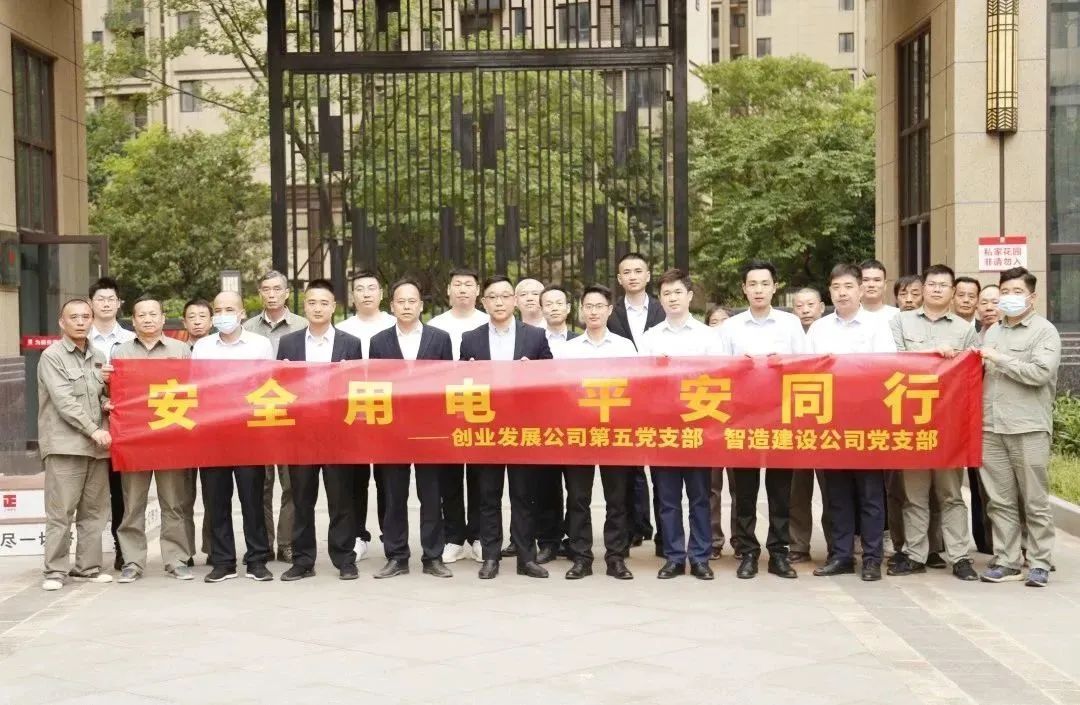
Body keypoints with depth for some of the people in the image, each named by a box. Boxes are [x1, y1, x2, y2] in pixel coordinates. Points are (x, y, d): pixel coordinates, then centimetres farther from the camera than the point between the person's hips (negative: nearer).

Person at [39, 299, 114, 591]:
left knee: (94, 510, 7)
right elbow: (63, 401, -10)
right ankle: (55, 570, 1)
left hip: (97, 445, 6)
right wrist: (93, 430, -15)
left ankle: (88, 567, 14)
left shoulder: (98, 357, 16)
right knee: (60, 512, -5)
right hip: (65, 444, -6)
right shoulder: (51, 356, -2)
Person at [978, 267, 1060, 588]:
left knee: (1035, 501, 1)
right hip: (992, 428, 5)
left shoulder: (1045, 331, 0)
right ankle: (1007, 561, 13)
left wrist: (999, 358, -11)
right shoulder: (992, 332, 18)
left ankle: (1040, 563, 8)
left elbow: (1040, 372, -14)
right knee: (1000, 501, 6)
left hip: (1029, 428, -5)